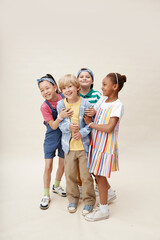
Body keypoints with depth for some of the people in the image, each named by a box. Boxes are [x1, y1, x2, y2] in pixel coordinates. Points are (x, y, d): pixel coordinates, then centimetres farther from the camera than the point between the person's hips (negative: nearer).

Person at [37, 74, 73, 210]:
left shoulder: (64, 98, -12)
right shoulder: (45, 107, -17)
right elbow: (53, 126, -17)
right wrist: (60, 116, -35)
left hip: (65, 135, 3)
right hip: (52, 137, -2)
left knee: (63, 165, 14)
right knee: (48, 167, 0)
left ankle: (56, 186, 40)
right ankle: (46, 195, 18)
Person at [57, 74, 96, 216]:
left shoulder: (85, 104, -11)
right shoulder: (60, 105, -3)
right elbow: (61, 124, -1)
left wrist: (82, 132, -19)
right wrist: (69, 127, -22)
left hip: (84, 145, -3)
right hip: (69, 145, 3)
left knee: (86, 174, 6)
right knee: (70, 174, 14)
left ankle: (89, 201, 26)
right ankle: (73, 198, 35)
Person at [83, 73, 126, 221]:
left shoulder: (118, 105, -15)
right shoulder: (102, 99, 7)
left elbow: (109, 128, -24)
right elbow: (90, 114, 8)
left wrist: (91, 124, -13)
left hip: (106, 144, -7)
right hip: (95, 142, 7)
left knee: (100, 175, 2)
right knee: (97, 173, 17)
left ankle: (103, 210, 18)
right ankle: (110, 193, 43)